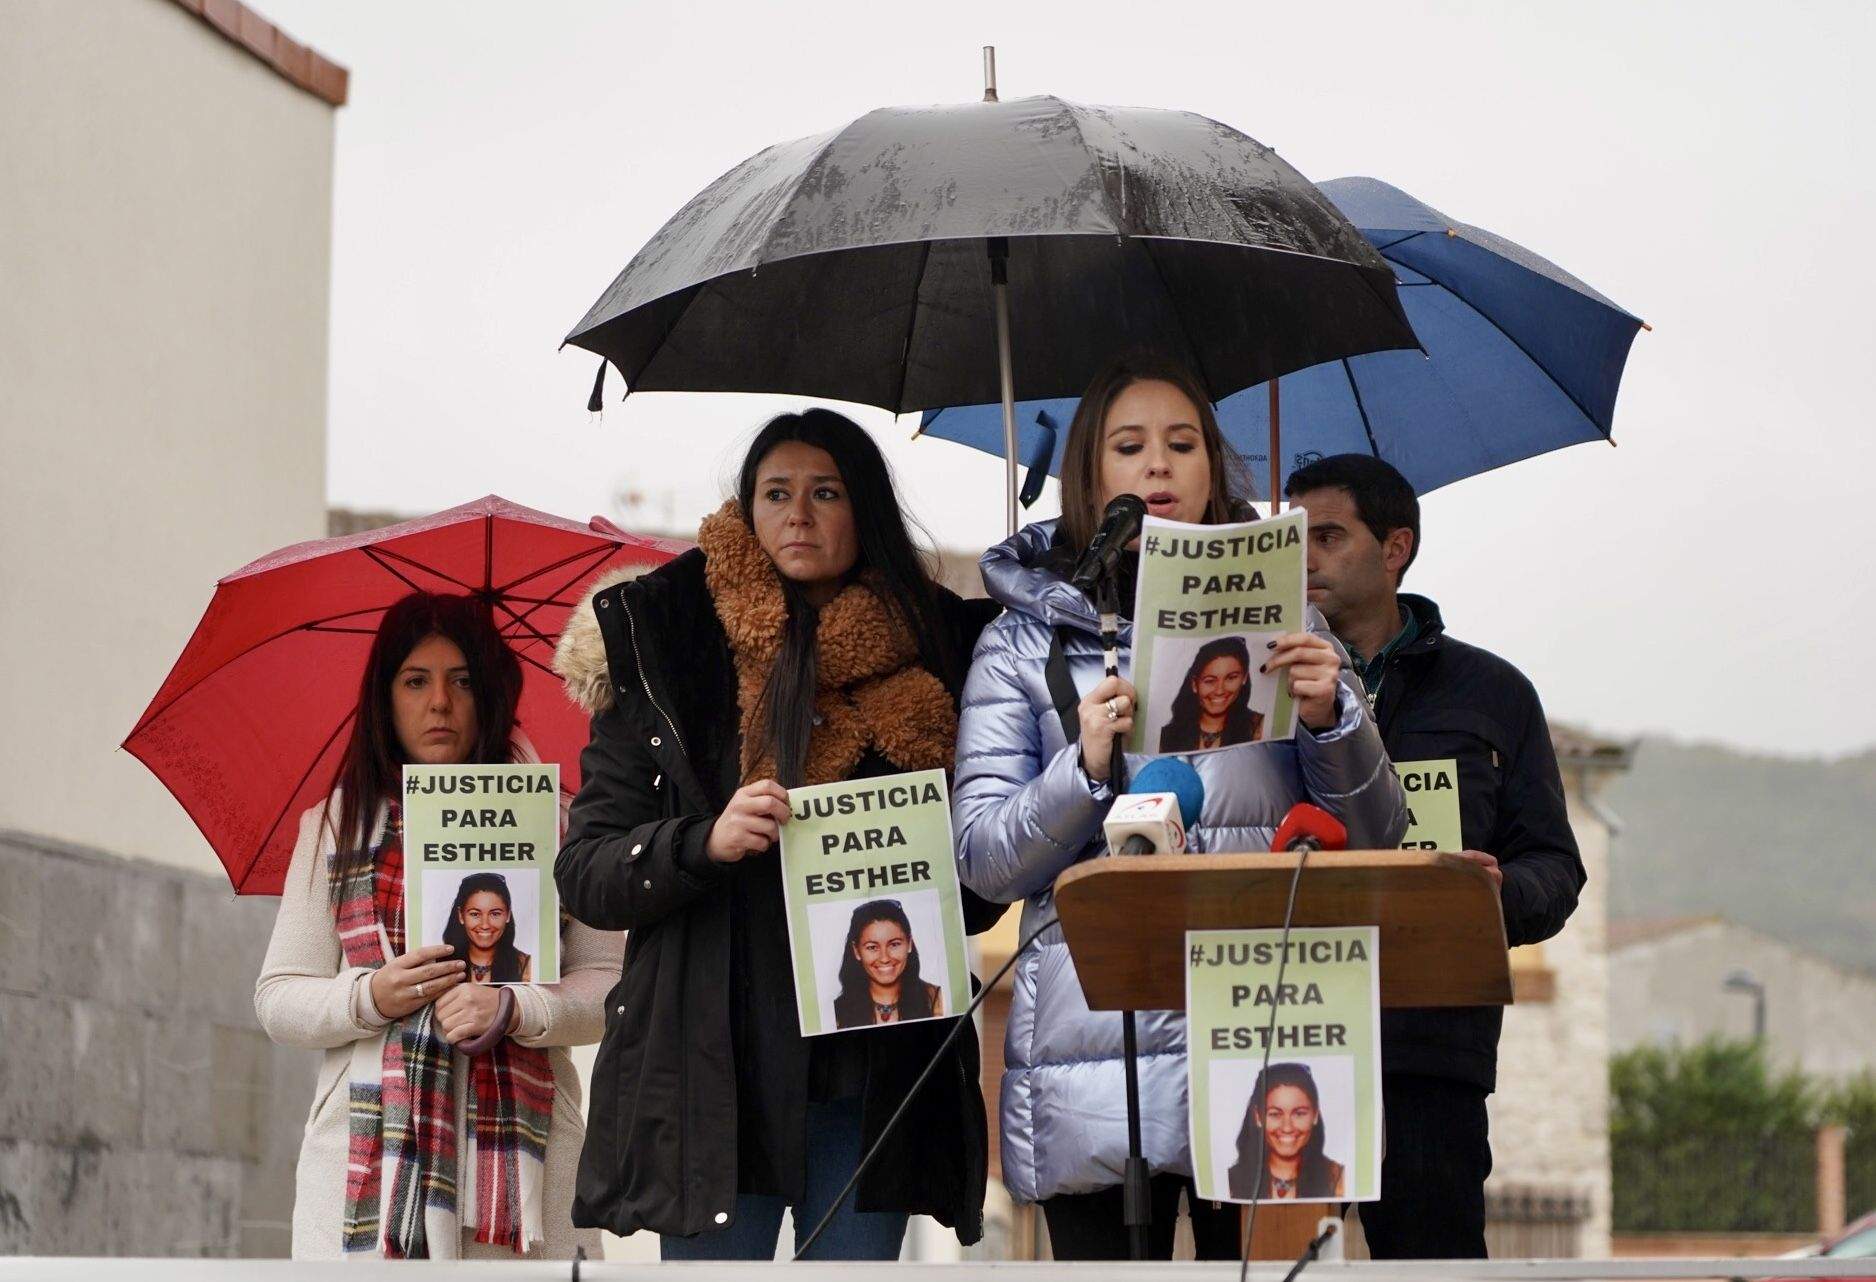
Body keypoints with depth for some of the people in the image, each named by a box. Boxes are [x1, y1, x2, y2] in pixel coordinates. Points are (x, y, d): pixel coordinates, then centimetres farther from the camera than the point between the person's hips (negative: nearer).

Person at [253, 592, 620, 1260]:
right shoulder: (335, 826, 15)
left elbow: (608, 984, 5)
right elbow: (277, 998, 12)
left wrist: (514, 1009, -13)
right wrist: (370, 998, -7)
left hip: (518, 1148, -1)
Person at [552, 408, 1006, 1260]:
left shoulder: (935, 654, 9)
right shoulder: (665, 658, 3)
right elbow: (583, 872, 1)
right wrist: (703, 843, -16)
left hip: (874, 1072, 2)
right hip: (717, 1070, -2)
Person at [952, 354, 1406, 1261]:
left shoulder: (1277, 614, 15)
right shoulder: (1026, 641, 11)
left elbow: (1378, 838, 11)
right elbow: (982, 859, 4)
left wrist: (1330, 718, -7)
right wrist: (1087, 769, -13)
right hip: (1097, 1047, -1)